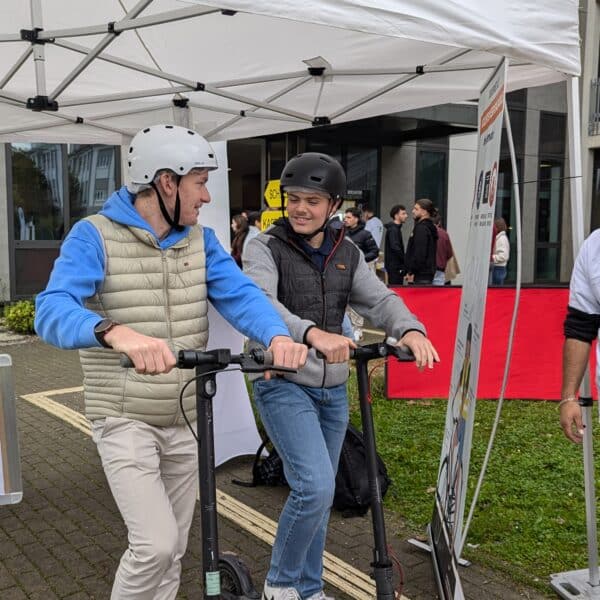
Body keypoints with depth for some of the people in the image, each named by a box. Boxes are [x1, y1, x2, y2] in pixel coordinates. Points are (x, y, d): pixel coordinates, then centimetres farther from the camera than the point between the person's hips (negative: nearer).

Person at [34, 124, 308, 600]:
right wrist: (118, 333, -49)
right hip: (125, 420, -5)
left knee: (173, 550, 15)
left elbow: (241, 295, -11)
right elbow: (53, 310, -27)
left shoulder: (201, 240, 3)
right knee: (155, 544, -13)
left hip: (188, 421, 5)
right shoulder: (95, 235, -12)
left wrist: (278, 335, -34)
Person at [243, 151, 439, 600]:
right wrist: (312, 332, -44)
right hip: (285, 385, -5)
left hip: (333, 390, 5)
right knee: (316, 487, -17)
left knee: (320, 496, 14)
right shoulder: (267, 248, -8)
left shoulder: (348, 255, 7)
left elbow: (379, 299, -4)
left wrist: (410, 329, -26)